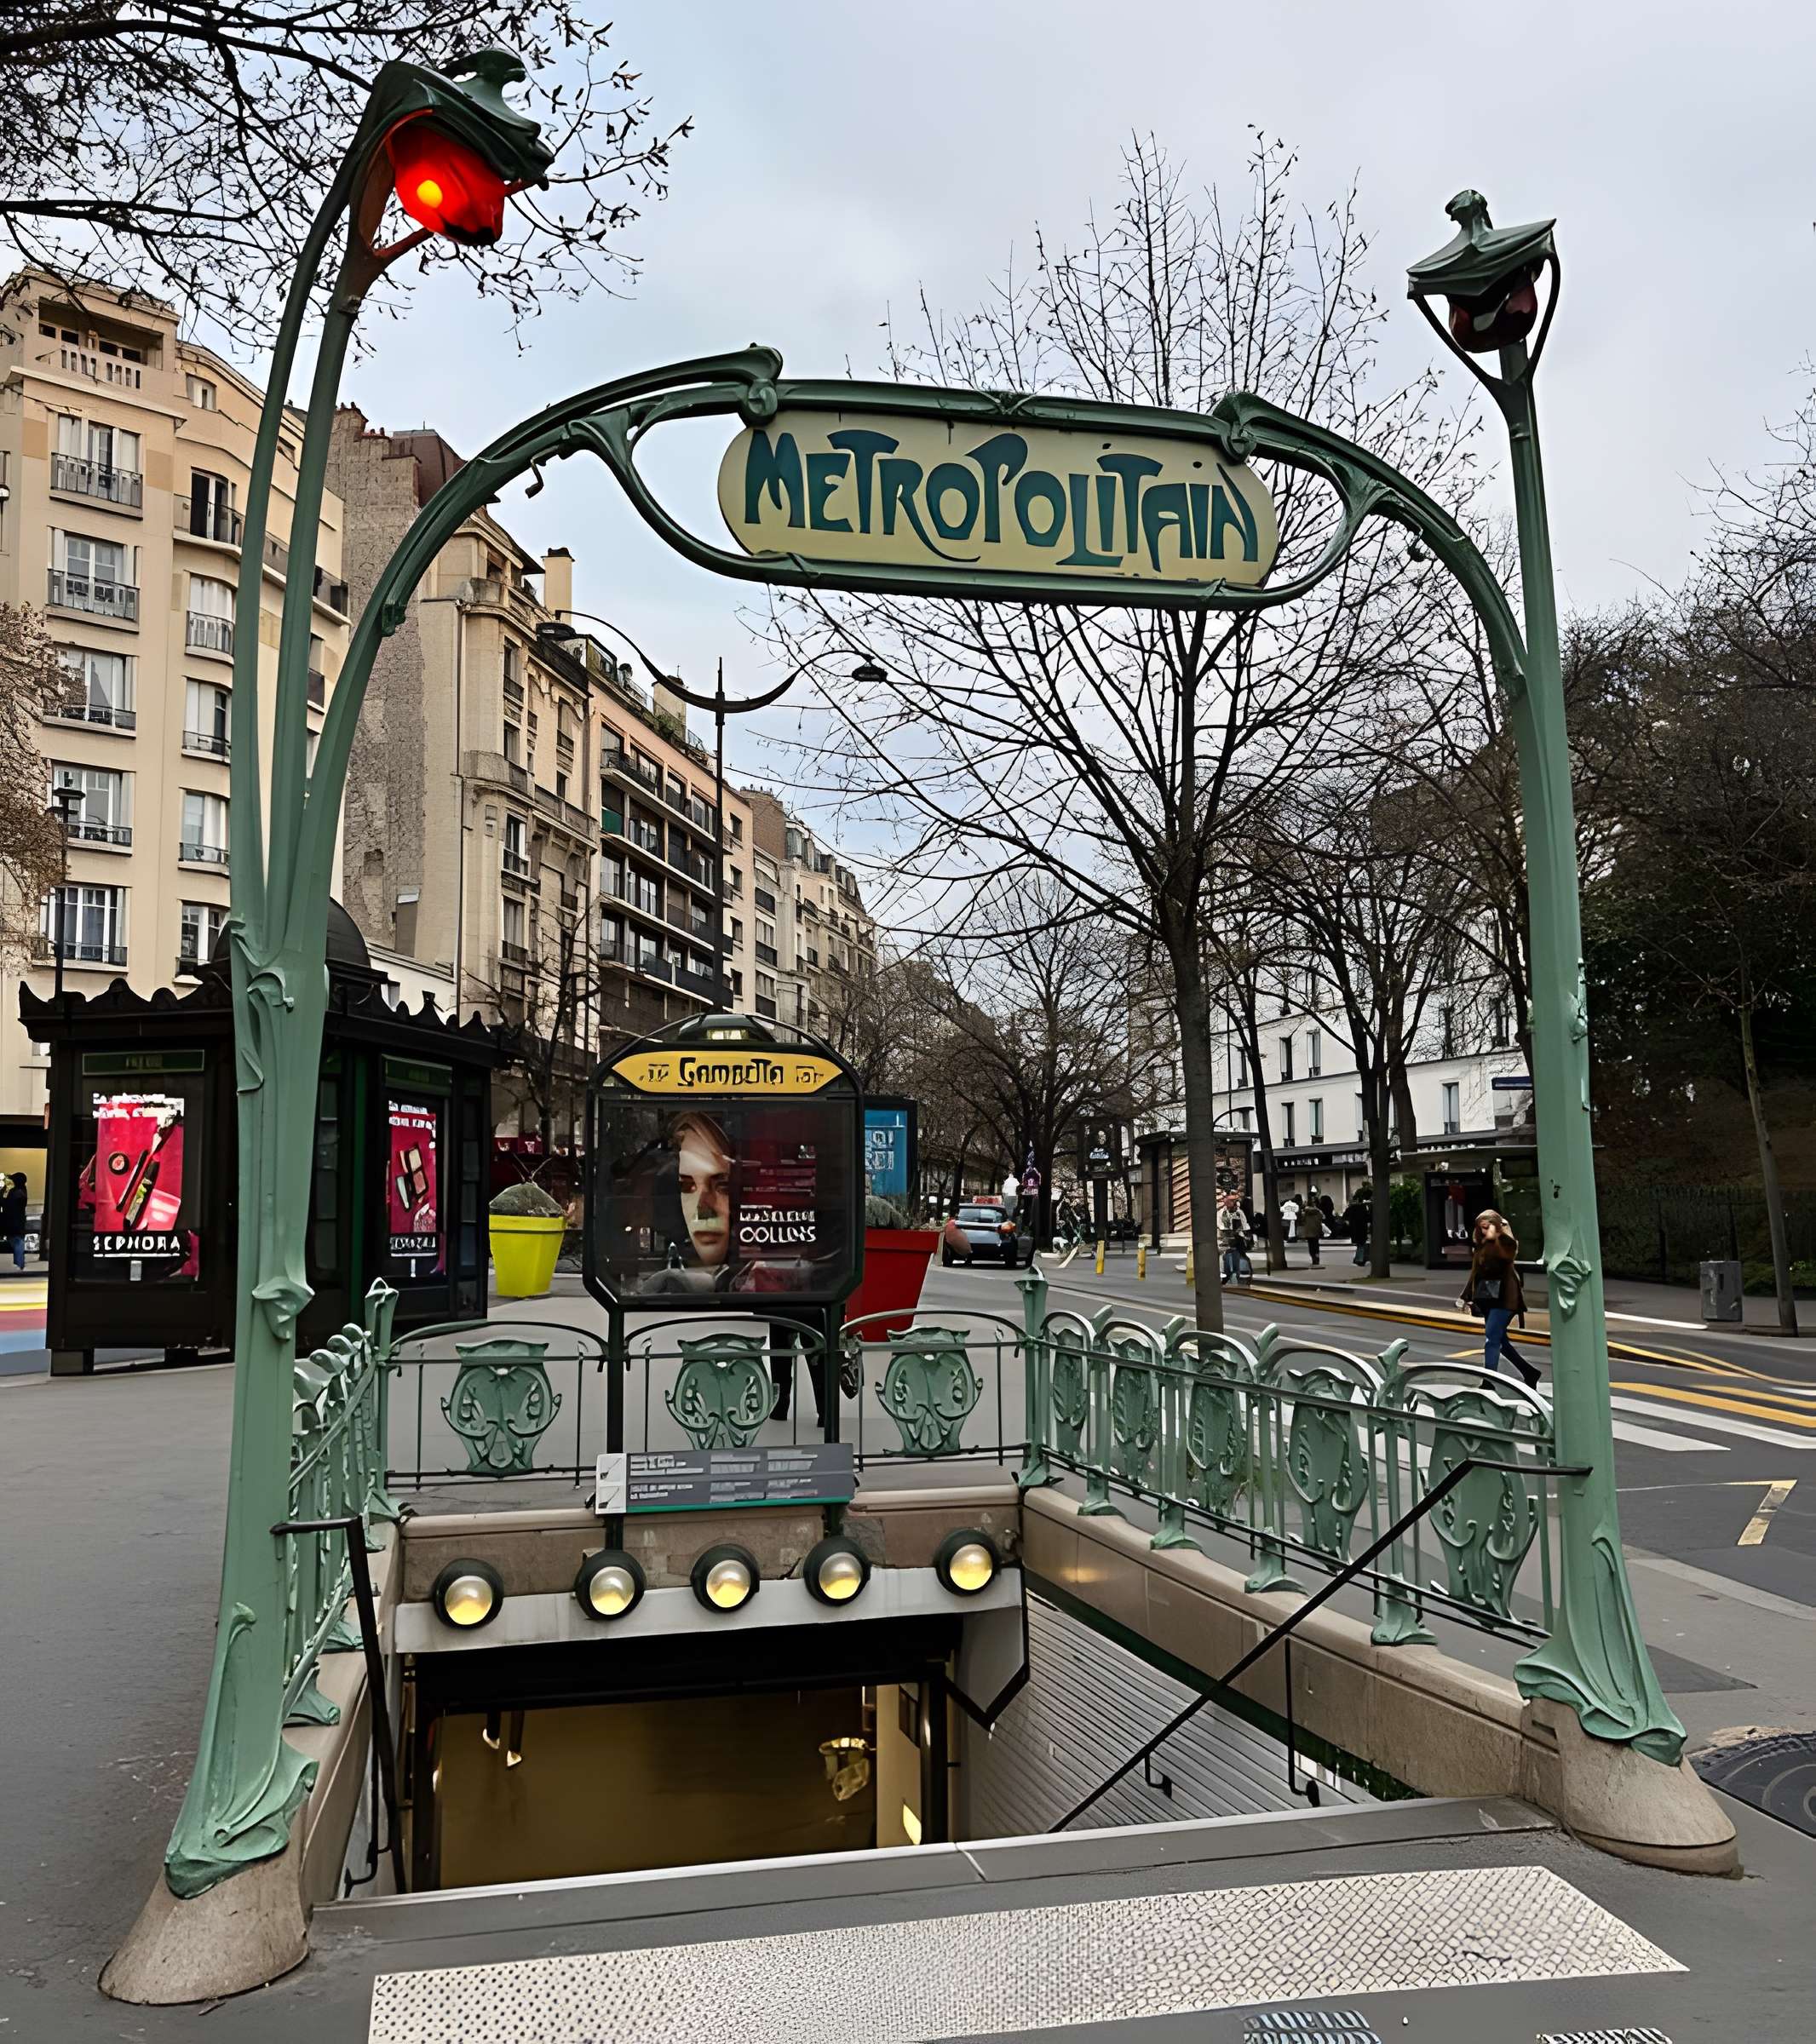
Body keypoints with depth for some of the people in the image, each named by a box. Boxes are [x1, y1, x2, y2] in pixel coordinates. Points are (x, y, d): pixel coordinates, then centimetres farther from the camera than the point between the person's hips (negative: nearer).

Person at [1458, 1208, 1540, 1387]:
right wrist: (1465, 1297, 15)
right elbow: (1475, 1272, 18)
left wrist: (1494, 1237, -25)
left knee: (1492, 1339, -14)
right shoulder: (1482, 1245, 15)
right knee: (1499, 1339, 11)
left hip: (1504, 1298, -8)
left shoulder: (1506, 1243, -7)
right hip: (1488, 1298, 8)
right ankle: (1529, 1372, 25)